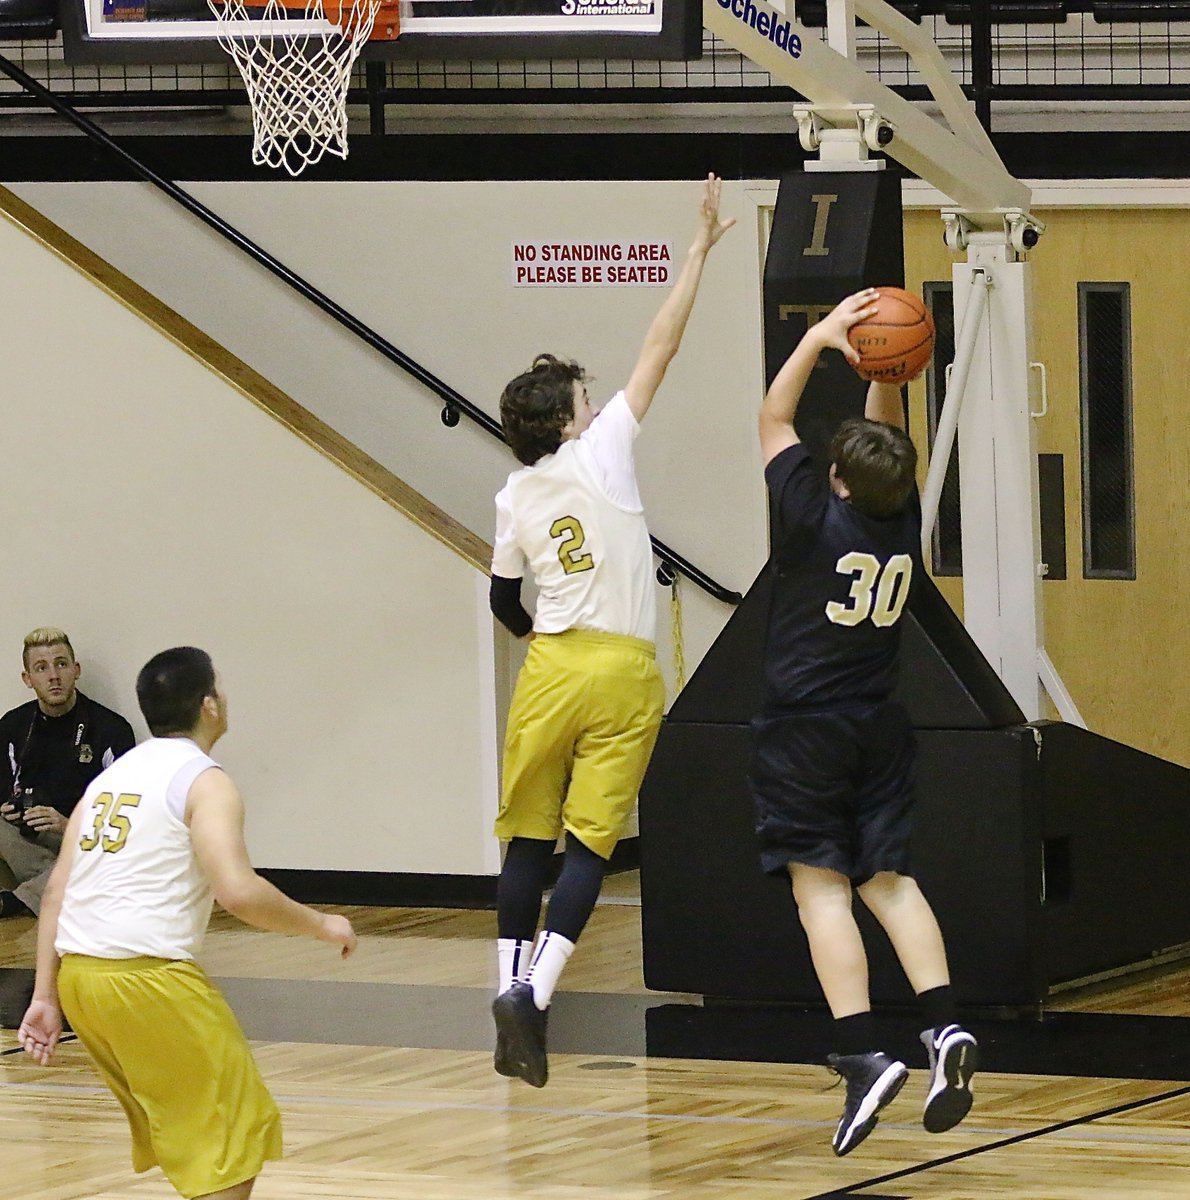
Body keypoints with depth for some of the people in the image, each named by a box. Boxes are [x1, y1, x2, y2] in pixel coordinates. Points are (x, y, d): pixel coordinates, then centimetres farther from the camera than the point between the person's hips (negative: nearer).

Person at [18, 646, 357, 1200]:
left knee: (179, 1127, 25)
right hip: (149, 976, -8)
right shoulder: (203, 781, -5)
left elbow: (57, 889, 13)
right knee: (236, 1139, 1)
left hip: (77, 970, 8)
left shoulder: (112, 776, 18)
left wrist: (45, 996, 14)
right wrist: (320, 924, -3)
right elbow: (238, 892, -18)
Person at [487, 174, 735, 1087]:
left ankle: (512, 980, 6)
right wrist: (702, 247, 1)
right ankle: (535, 991, -20)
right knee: (590, 841, -7)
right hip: (624, 673, -3)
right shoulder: (604, 452, -5)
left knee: (529, 836, 10)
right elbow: (662, 345, -3)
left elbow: (505, 600, 17)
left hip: (553, 668, 3)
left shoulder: (515, 498, 6)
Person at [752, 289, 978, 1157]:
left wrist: (823, 338, -3)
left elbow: (773, 419, -3)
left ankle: (864, 1054, -18)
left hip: (804, 732, -5)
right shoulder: (906, 521, -2)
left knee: (823, 889, -6)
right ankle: (945, 1025, -9)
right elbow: (888, 433, 14)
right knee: (889, 880, 10)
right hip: (879, 728, 5)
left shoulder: (818, 520, -15)